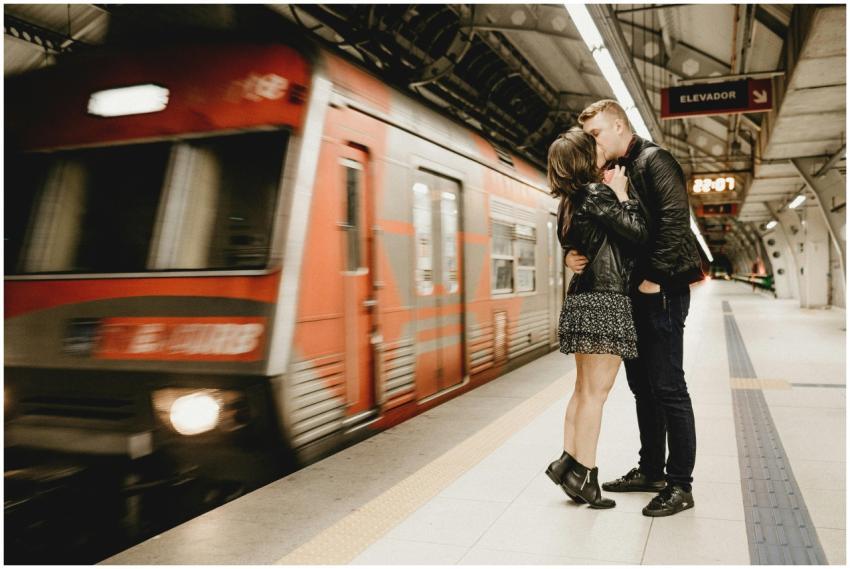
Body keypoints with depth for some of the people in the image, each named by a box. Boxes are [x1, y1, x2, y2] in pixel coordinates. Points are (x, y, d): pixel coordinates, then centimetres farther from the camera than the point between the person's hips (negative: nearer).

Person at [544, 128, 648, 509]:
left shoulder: (571, 201, 15)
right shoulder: (597, 193, -12)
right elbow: (638, 231, -13)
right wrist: (621, 195, -1)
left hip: (582, 300, 9)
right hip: (605, 302, -9)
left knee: (584, 389, 13)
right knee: (596, 392, -4)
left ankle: (569, 461, 16)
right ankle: (584, 475, 1)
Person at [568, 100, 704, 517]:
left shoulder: (653, 160, -6)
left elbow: (675, 219, -17)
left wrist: (654, 277, -19)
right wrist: (574, 256, -5)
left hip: (660, 291, -9)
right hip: (632, 293, 9)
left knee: (667, 386, -4)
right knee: (642, 384, 14)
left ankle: (680, 485, 6)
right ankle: (651, 470, 26)